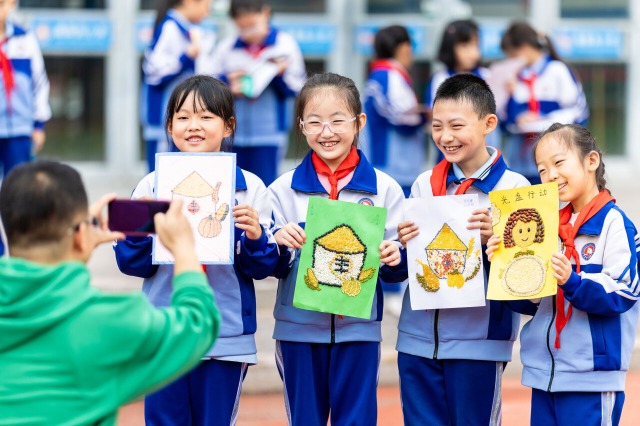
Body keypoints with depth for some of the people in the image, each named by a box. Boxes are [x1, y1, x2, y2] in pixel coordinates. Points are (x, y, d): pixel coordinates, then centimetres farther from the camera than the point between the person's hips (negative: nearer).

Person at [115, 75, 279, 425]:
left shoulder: (249, 187, -1)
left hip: (227, 339, -1)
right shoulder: (152, 185, 2)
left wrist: (255, 236, -19)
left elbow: (262, 268, 1)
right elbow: (133, 264, 3)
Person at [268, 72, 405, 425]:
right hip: (298, 329, 1)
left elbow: (397, 268, 5)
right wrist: (278, 244, -18)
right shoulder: (283, 190, 1)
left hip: (359, 329, 0)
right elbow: (272, 268, 3)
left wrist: (393, 259, -17)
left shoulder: (384, 190, 0)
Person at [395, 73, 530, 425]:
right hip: (418, 337, 4)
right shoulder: (425, 184, 7)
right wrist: (403, 244, -9)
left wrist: (494, 239, -24)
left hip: (478, 341, -4)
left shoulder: (513, 186, -6)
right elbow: (403, 266, 12)